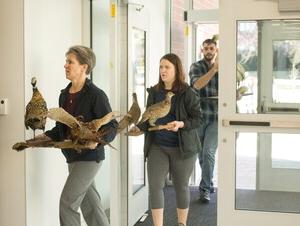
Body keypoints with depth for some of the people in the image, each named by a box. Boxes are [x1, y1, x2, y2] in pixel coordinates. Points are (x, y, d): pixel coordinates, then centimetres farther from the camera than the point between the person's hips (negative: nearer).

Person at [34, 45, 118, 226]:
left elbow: (112, 126, -14)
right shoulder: (64, 94, 9)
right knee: (89, 202, 14)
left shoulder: (96, 94, -13)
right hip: (73, 156, 8)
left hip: (90, 156, -8)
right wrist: (48, 136, 1)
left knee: (67, 201, -8)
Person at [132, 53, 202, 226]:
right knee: (155, 186, -3)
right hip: (157, 147, 3)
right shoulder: (154, 92, 4)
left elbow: (198, 119, -8)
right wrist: (138, 128, -8)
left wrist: (181, 124, -25)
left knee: (181, 186, 11)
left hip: (182, 147, -3)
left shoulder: (188, 93, -9)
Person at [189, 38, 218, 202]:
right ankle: (209, 184, 29)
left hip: (216, 117, 0)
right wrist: (214, 69, -28)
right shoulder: (196, 67, 1)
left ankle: (205, 188, -4)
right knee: (201, 154, 11)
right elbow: (197, 84, -20)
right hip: (199, 115, 0)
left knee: (209, 152, -13)